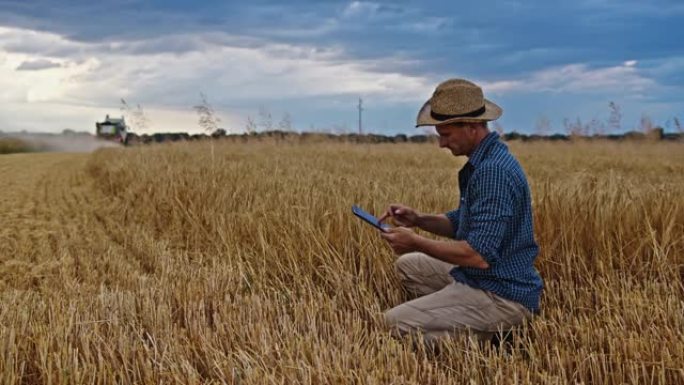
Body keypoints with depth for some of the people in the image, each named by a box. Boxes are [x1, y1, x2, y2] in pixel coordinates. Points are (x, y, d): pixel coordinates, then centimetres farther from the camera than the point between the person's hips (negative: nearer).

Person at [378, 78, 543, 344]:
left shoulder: (493, 171, -25)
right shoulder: (482, 162, 8)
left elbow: (479, 255, -29)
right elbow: (463, 223, 17)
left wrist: (416, 242, -19)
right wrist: (418, 220, 1)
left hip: (502, 296, -10)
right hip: (479, 278, 10)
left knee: (396, 323, -17)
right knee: (408, 265, 22)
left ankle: (488, 339, -5)